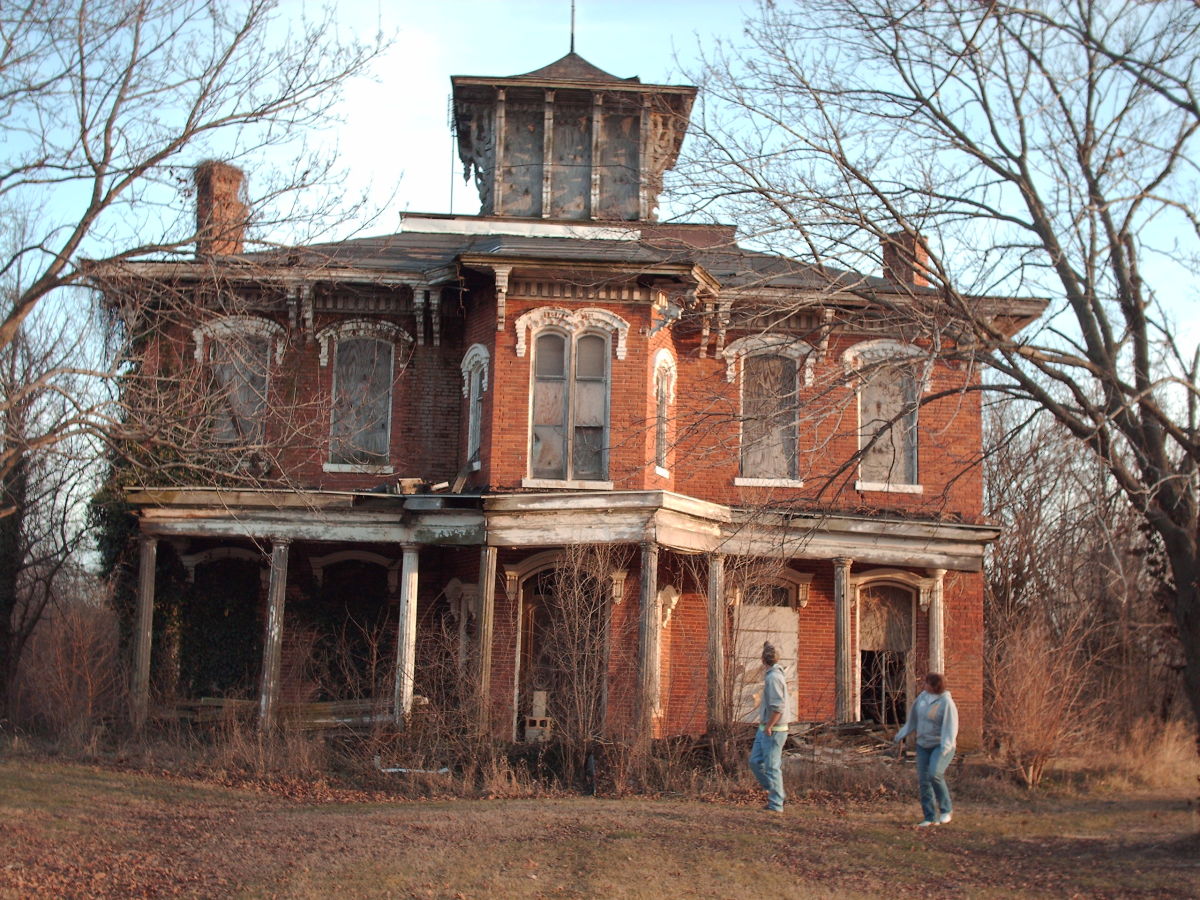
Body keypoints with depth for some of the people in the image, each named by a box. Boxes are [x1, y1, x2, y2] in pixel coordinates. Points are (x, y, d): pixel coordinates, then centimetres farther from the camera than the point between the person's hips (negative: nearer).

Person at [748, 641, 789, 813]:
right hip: (765, 729, 10)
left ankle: (776, 804, 3)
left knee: (772, 766, -3)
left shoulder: (773, 677, -19)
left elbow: (778, 706, -24)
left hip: (773, 730, -10)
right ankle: (777, 793, 21)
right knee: (755, 761, 13)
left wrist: (769, 726, -20)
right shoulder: (774, 674, 11)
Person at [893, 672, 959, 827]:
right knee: (923, 781, -1)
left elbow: (950, 728, -21)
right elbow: (913, 720, 13)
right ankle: (930, 817, 6)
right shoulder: (923, 696, 2)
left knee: (934, 774, -25)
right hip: (923, 745, 6)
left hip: (941, 746, -6)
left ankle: (946, 808, -5)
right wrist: (900, 738, 14)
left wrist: (944, 750, -31)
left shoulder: (946, 703, -16)